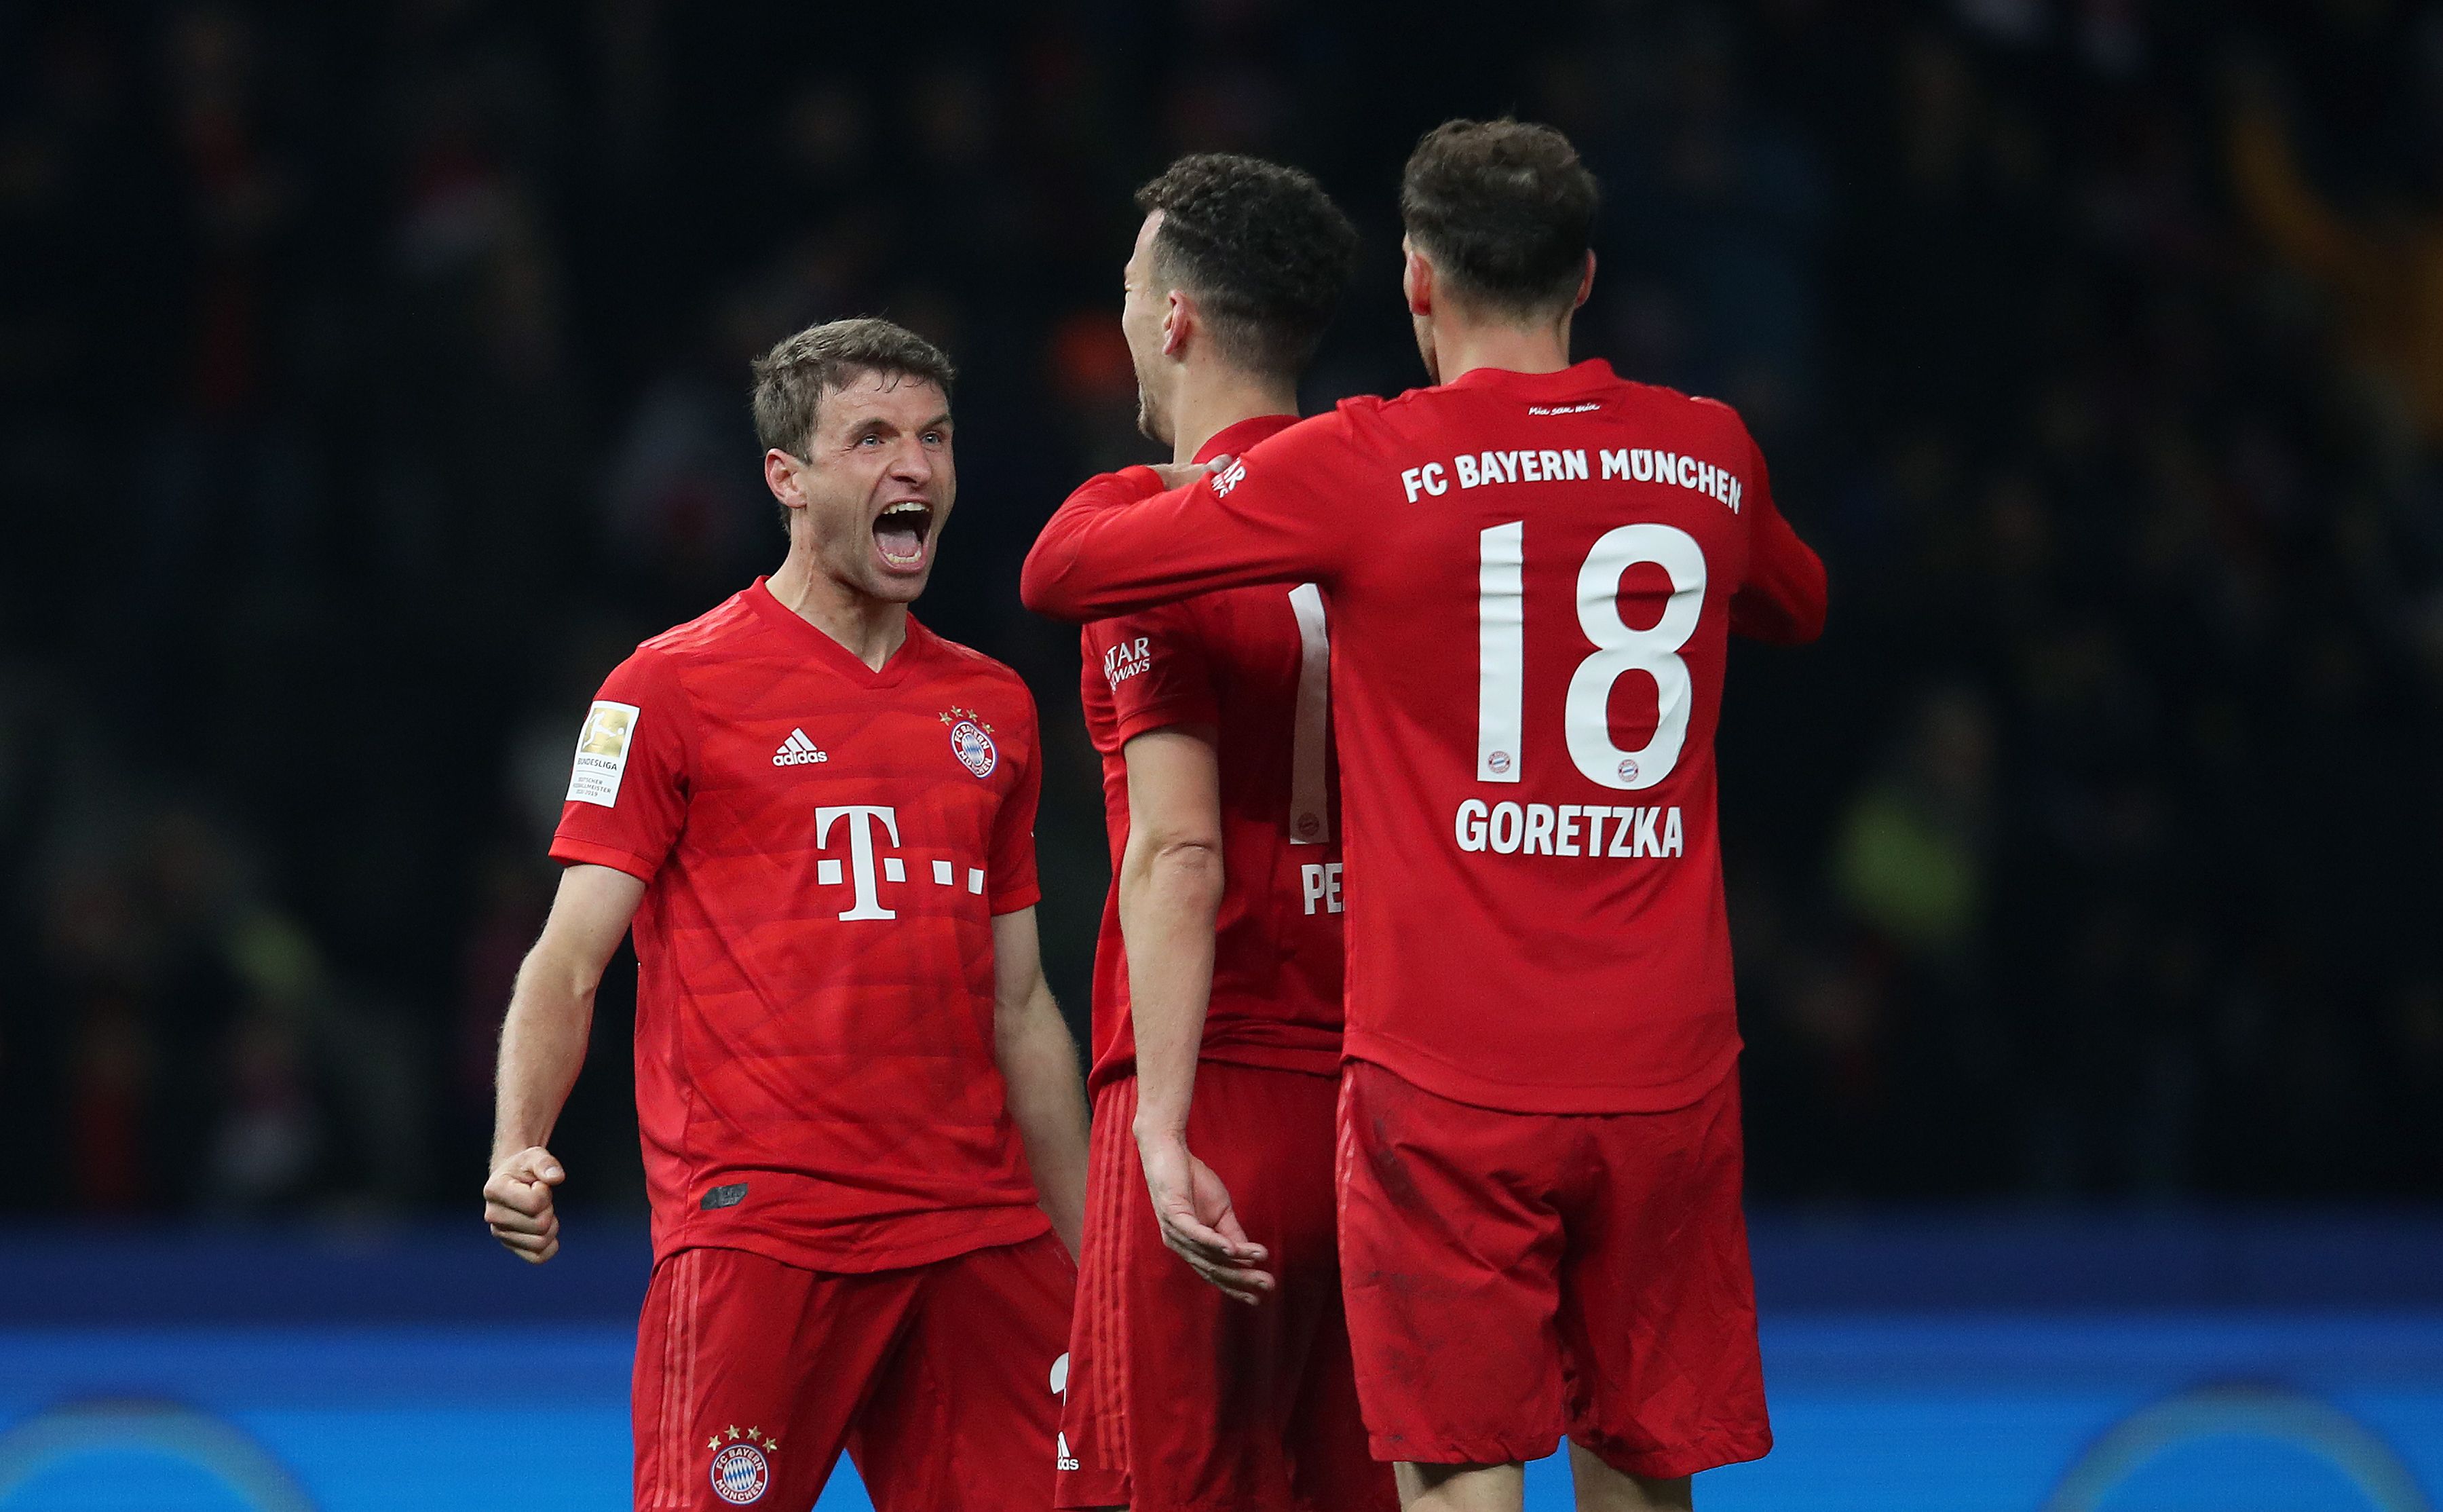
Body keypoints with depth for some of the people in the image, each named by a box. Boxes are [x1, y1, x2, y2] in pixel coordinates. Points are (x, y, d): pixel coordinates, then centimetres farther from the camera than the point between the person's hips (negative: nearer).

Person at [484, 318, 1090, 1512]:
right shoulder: (671, 689, 0)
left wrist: (1091, 1259, 18)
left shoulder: (992, 706, 16)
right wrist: (519, 1153, -20)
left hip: (978, 1238, 5)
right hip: (754, 1227, -5)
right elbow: (569, 963, -3)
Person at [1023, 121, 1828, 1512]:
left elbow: (1063, 569, 2)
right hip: (1667, 1078, 4)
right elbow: (1797, 605, 31)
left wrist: (1151, 479, 23)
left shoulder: (1365, 468, -5)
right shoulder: (1711, 456, 7)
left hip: (1449, 1084, -4)